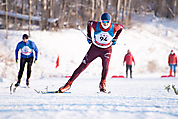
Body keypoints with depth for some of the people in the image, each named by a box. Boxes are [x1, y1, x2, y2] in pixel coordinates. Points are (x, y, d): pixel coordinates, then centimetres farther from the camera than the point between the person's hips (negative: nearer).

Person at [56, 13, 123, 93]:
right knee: (82, 66, -3)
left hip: (106, 50, 0)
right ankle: (68, 84, 4)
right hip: (95, 48, 0)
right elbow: (89, 23, 3)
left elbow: (121, 27, 4)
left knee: (105, 66, -28)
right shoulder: (96, 25, -21)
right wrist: (89, 36, 3)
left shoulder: (114, 28, -20)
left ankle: (102, 84, -7)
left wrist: (115, 39, 3)